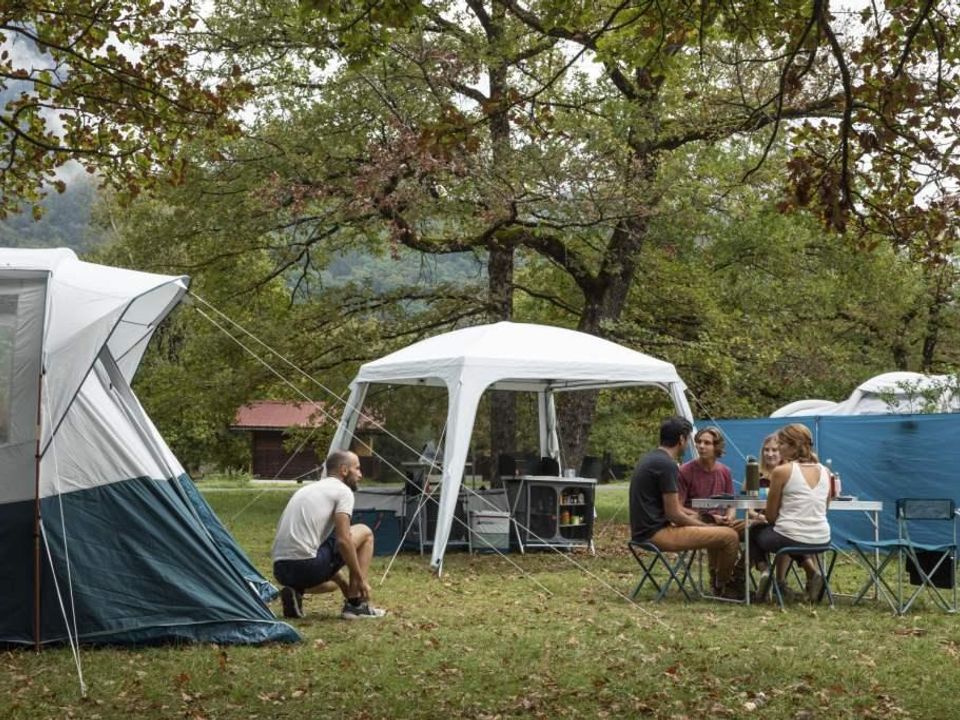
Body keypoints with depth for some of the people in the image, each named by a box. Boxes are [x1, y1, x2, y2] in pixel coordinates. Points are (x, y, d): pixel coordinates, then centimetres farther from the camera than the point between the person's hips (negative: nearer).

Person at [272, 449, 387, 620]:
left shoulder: (307, 489, 28)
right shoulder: (342, 491, 0)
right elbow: (343, 541, -11)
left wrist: (344, 584, 39)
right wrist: (360, 580, 0)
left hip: (280, 570, 8)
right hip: (306, 565, -8)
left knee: (332, 583, 41)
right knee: (365, 533, 12)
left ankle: (295, 592, 7)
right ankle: (355, 604, 10)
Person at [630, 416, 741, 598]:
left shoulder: (650, 458, 14)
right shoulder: (667, 465, -17)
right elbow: (673, 514, -18)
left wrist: (698, 516, 18)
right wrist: (705, 526, -3)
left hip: (644, 532, 11)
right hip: (657, 534, -11)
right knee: (729, 536, -13)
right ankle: (722, 586, 10)